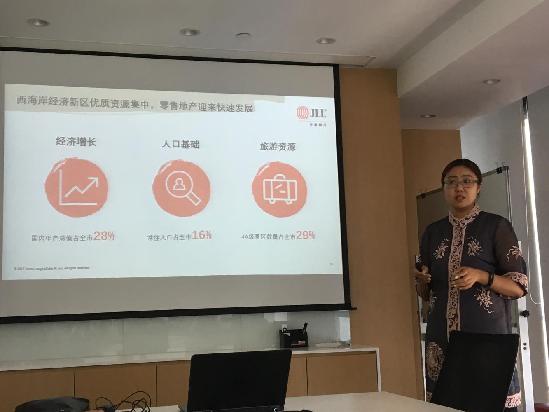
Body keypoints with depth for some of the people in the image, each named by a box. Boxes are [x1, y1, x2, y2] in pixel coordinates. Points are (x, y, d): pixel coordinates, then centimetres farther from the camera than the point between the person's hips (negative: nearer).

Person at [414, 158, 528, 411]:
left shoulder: (497, 226, 0)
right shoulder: (432, 232, 12)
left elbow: (519, 287, -2)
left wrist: (480, 276, -17)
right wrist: (421, 280, -4)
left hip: (487, 336, -3)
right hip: (442, 337, 3)